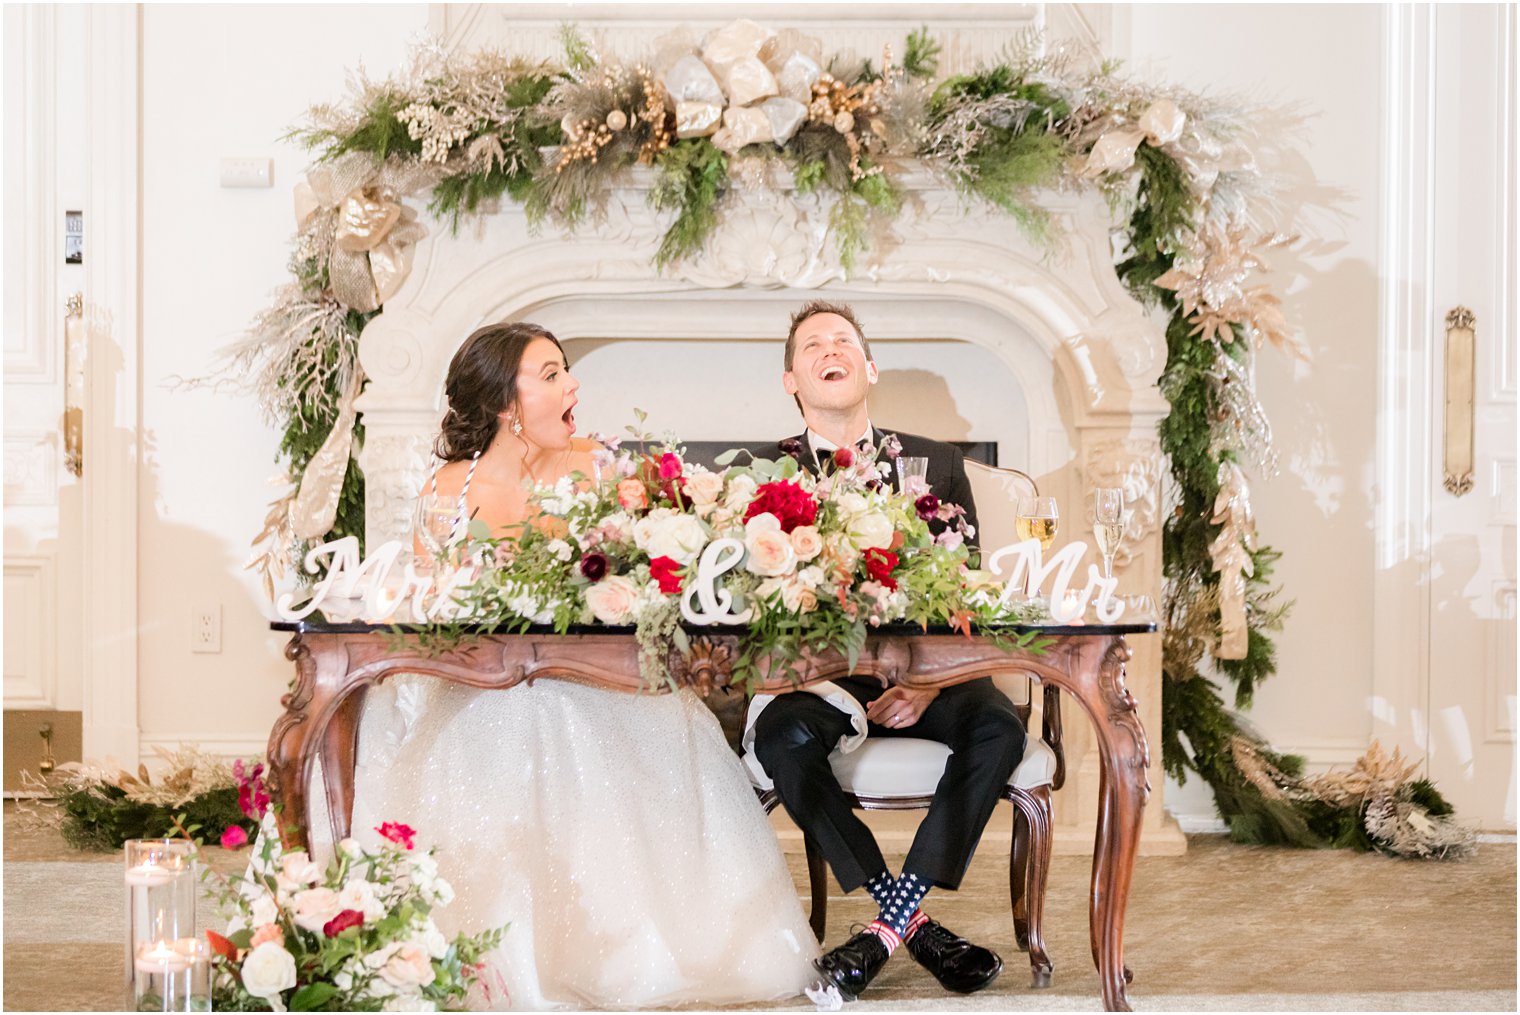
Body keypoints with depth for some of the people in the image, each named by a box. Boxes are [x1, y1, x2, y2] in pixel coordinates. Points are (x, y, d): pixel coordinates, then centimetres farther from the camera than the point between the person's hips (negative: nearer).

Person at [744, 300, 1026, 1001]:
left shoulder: (937, 465, 11)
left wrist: (930, 681, -14)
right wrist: (851, 701, -16)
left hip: (922, 676, 2)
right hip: (813, 678, -1)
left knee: (999, 726, -29)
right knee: (783, 736, -34)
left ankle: (887, 928, -22)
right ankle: (915, 923, -21)